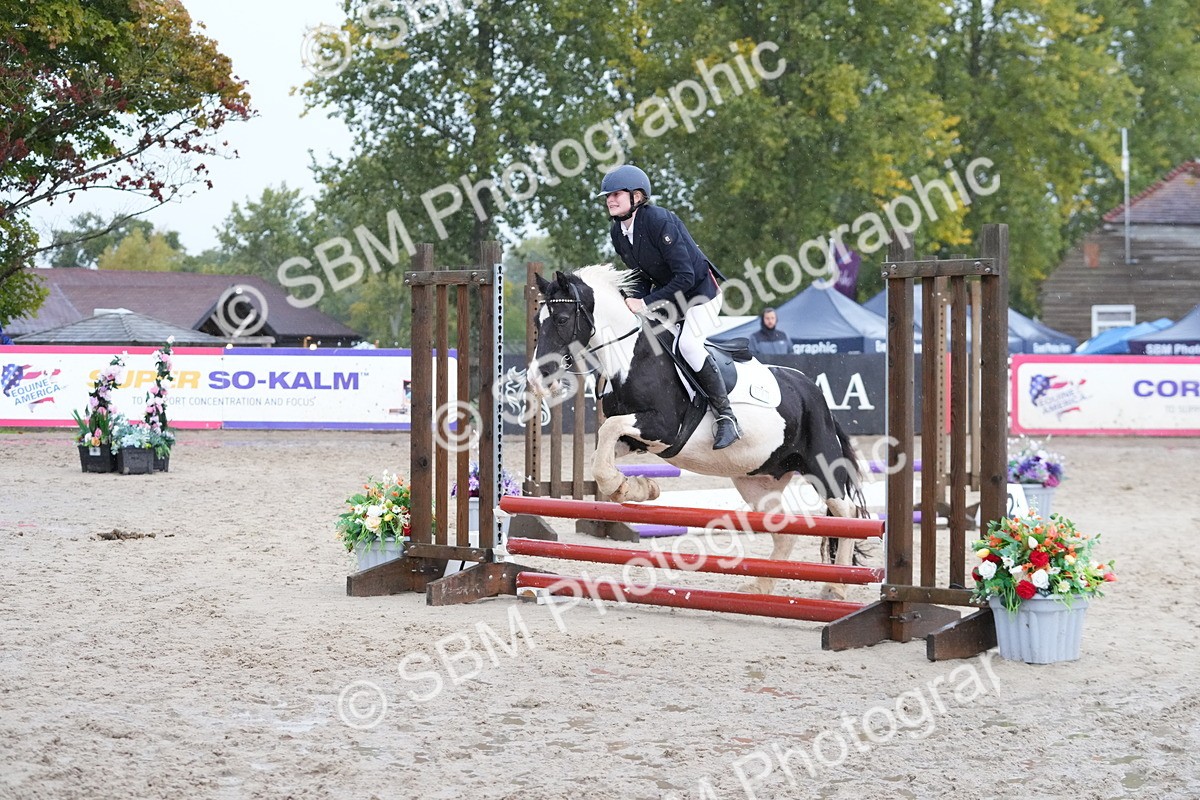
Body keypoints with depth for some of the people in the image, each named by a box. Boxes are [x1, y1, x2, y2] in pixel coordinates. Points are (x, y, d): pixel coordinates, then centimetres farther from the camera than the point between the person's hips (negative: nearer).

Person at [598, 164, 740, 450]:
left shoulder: (659, 221, -28)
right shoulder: (618, 233, -3)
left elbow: (685, 277, -30)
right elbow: (642, 276, 7)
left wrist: (646, 303, -29)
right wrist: (635, 299, -14)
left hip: (701, 289, -9)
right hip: (666, 293, 9)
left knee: (688, 343, -28)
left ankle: (726, 418, -22)